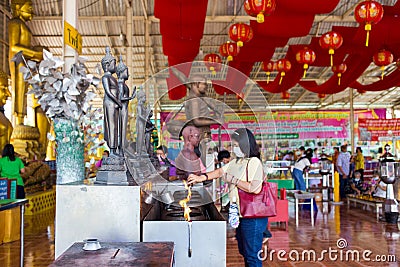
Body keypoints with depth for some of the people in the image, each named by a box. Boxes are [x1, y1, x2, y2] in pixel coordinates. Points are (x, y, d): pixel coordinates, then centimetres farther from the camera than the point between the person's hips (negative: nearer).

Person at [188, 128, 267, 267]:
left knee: (252, 255, 0)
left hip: (252, 217, -9)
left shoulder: (254, 162, -16)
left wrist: (233, 180, -18)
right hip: (240, 215, 9)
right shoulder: (236, 162, 11)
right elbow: (220, 172, 17)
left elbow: (255, 188, -25)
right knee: (244, 251, 20)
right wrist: (201, 177, 5)